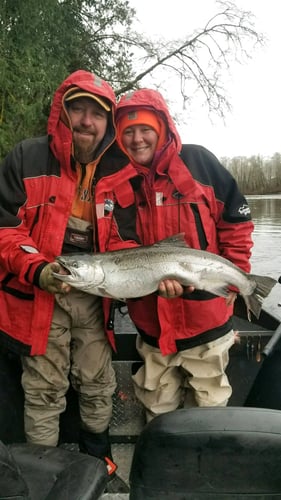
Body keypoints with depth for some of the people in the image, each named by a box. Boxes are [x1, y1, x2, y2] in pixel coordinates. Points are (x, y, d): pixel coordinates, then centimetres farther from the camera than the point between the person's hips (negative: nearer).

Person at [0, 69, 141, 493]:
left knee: (99, 387, 16)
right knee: (45, 392, 8)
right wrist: (37, 270, -24)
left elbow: (124, 238, 5)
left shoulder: (119, 172, 2)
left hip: (96, 295, 4)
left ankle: (98, 463, 39)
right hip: (39, 295, -3)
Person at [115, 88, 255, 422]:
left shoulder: (198, 161, -6)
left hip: (206, 319, -2)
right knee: (157, 409, 21)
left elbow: (236, 221, -2)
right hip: (152, 325, 2)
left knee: (209, 404, 17)